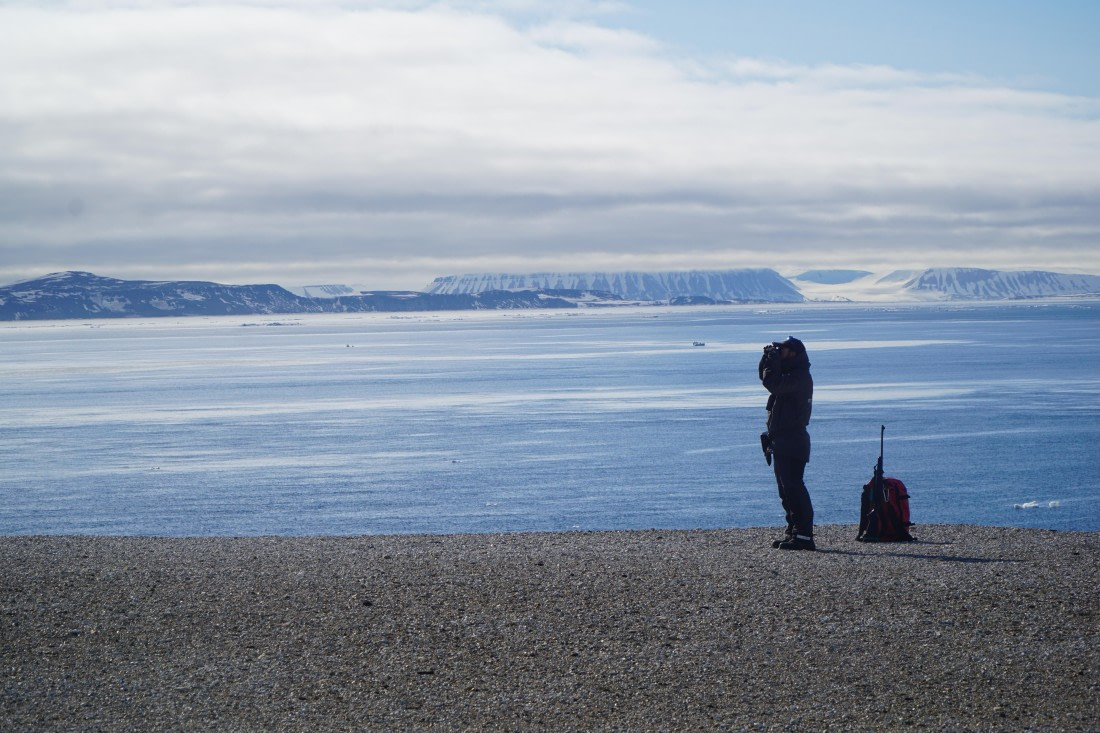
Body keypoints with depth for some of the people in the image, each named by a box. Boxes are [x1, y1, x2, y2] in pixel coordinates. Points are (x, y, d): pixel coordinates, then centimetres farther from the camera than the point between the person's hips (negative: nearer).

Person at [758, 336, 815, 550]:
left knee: (793, 488, -14)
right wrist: (768, 358, 10)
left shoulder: (800, 376, -15)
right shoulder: (791, 374, 18)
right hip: (781, 442, 11)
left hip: (791, 442, -11)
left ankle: (804, 535, -16)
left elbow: (772, 384, -26)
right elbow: (767, 378, 26)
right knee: (787, 490, 13)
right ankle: (793, 532, 17)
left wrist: (772, 359, -14)